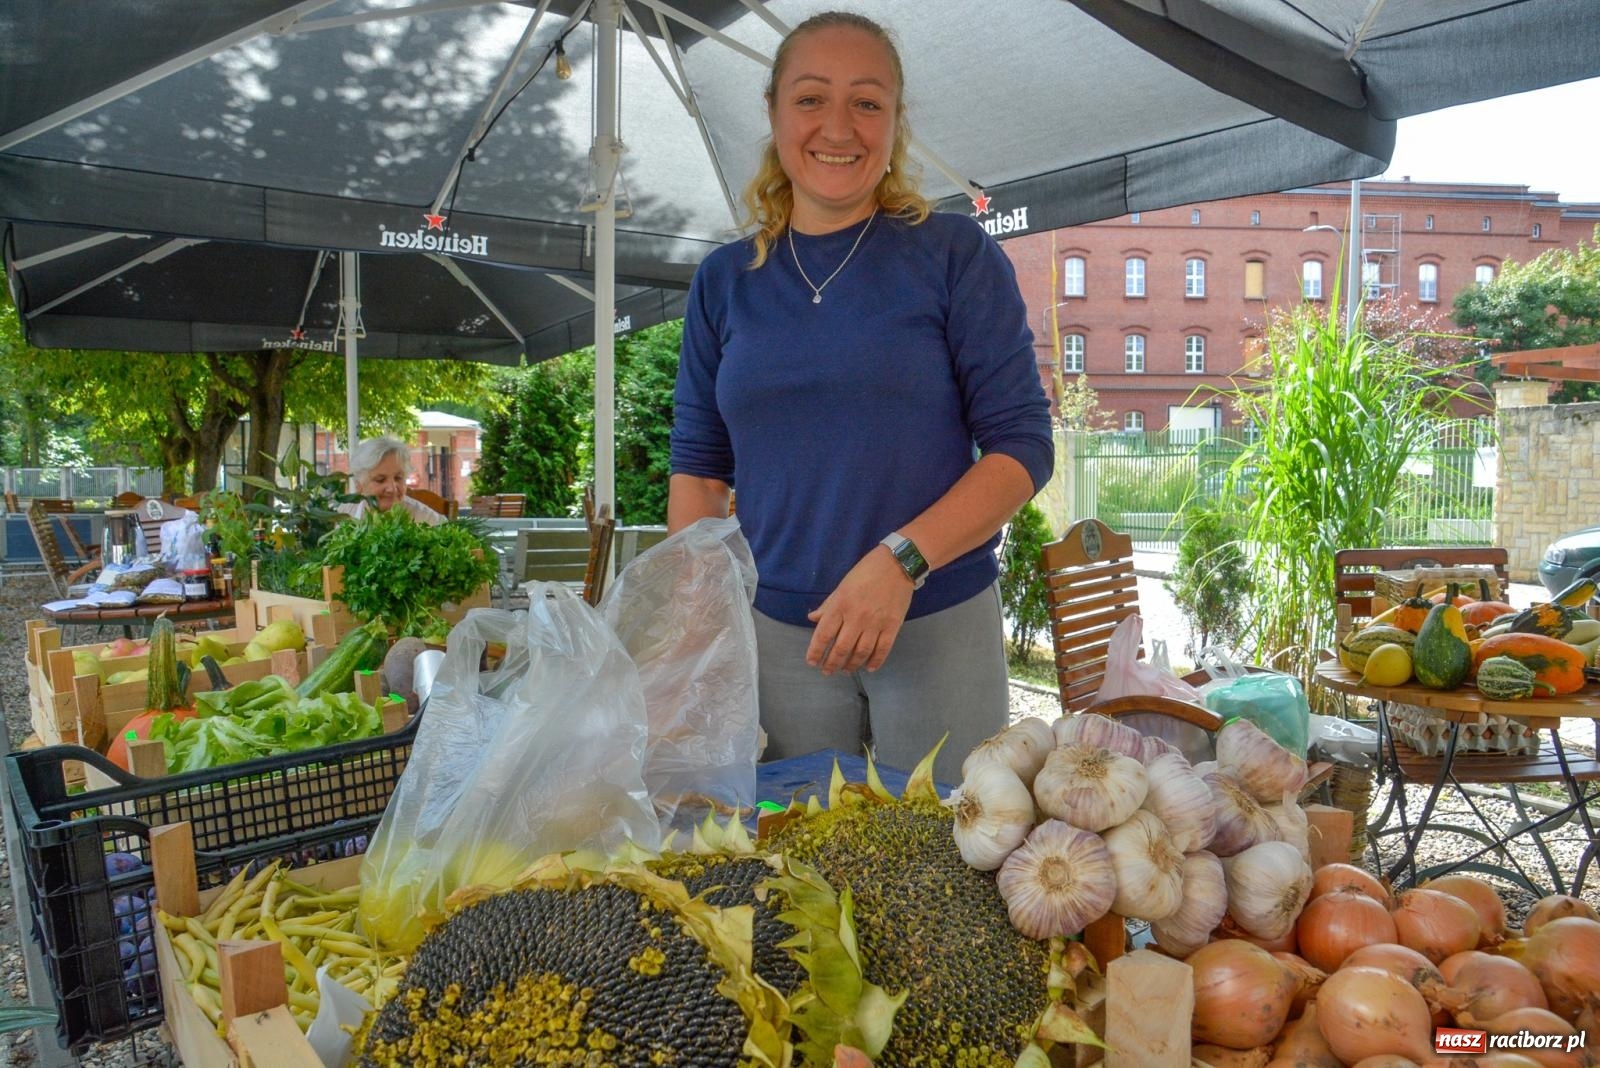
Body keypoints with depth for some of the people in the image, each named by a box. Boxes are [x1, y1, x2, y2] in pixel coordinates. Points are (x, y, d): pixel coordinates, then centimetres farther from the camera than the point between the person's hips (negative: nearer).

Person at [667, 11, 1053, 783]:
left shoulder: (957, 256, -3)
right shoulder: (725, 281, 6)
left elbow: (1024, 446, -7)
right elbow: (699, 469, 9)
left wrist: (900, 560, -20)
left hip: (939, 625, -2)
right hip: (777, 633, 3)